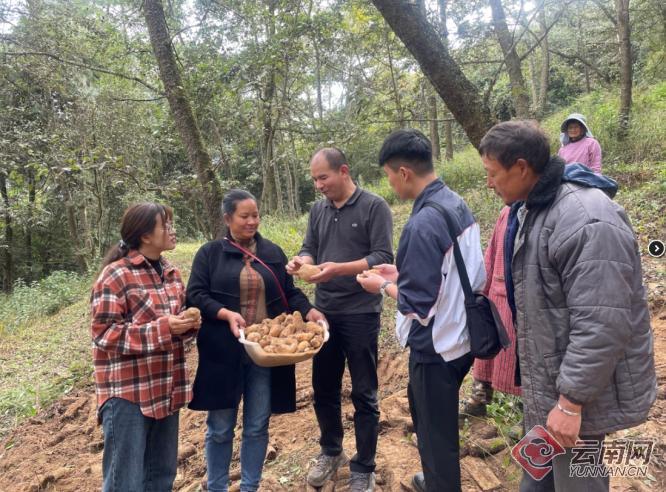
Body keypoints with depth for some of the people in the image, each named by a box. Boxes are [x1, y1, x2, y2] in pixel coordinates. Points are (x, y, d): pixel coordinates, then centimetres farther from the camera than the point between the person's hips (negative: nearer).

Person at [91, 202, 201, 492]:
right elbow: (104, 334, -17)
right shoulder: (115, 275, -14)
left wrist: (188, 323, -4)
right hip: (128, 393, -7)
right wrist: (162, 329, -24)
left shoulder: (170, 272, 9)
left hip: (166, 389, 7)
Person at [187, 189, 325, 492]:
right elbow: (195, 295, -4)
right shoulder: (209, 253, 2)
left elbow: (289, 293, 12)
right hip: (224, 353, -2)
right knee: (220, 427, 9)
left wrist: (309, 311, -8)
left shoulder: (273, 253, 10)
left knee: (257, 427, 11)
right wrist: (226, 314, -20)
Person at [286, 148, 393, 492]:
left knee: (363, 394, 6)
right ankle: (330, 451, 38)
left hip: (360, 313, -5)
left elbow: (382, 258, -14)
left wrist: (339, 268, -27)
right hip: (323, 312, 6)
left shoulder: (374, 206, -8)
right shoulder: (318, 210, 9)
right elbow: (310, 248, 12)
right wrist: (301, 261, -12)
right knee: (323, 388, 15)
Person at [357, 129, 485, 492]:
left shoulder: (423, 223, -27)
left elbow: (418, 305, -24)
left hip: (436, 348, -9)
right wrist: (403, 273, 11)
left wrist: (384, 286, -7)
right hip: (460, 337, 10)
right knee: (436, 422, 29)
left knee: (436, 433, 11)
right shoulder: (457, 204, 1)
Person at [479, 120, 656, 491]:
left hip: (578, 390, -9)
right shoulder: (532, 208, 6)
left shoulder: (587, 222, -28)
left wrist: (571, 400, -24)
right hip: (550, 379, 9)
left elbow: (601, 326, -30)